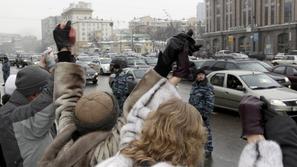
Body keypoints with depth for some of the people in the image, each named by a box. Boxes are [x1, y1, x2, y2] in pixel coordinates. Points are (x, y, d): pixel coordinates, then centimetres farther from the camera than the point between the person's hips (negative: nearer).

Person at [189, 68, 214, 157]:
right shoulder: (194, 85, 10)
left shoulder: (208, 87, -13)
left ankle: (209, 150, 11)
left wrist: (207, 113, -20)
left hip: (203, 113, -8)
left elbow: (210, 101, -17)